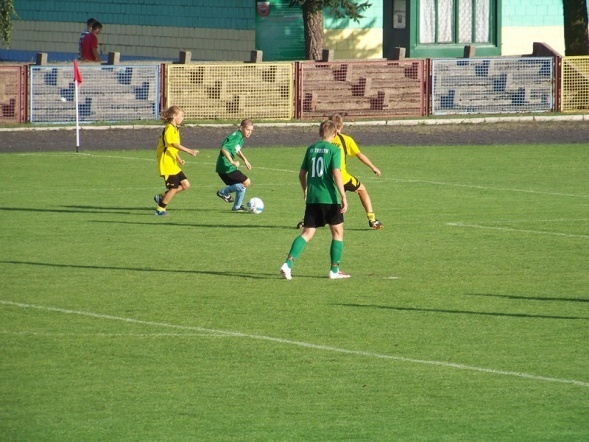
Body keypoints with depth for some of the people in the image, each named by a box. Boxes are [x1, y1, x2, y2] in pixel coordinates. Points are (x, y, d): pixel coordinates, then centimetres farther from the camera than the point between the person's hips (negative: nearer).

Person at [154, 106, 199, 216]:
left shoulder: (175, 129, 17)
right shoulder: (169, 129, -15)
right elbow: (174, 144, -30)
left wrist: (179, 159, 20)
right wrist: (189, 151, -37)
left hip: (173, 164, 10)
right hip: (166, 163, -10)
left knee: (185, 185, 7)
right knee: (174, 188, -5)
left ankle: (162, 197, 14)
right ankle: (160, 209, 7)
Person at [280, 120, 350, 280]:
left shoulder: (311, 149, 9)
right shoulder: (334, 150, -7)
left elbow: (302, 173, 15)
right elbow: (336, 174, -16)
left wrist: (305, 190, 33)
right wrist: (343, 197, -14)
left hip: (312, 198, 4)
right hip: (329, 198, -4)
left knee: (307, 233, 5)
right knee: (338, 231, 12)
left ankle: (288, 263, -13)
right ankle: (334, 270, 12)